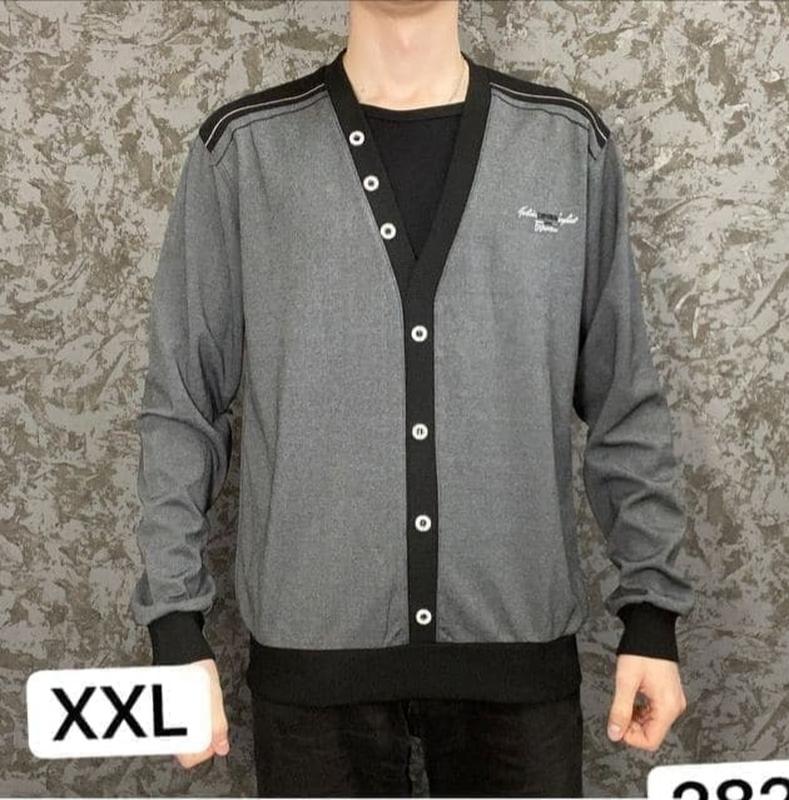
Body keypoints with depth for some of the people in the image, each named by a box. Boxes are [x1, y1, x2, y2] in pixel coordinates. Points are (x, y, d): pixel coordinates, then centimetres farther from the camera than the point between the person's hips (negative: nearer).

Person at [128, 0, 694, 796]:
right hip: (314, 645, 0)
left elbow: (624, 404, 4)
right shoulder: (241, 149, -2)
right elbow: (180, 408, 1)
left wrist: (652, 609, 2)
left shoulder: (571, 144, 1)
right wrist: (175, 622, -3)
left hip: (519, 641, 1)